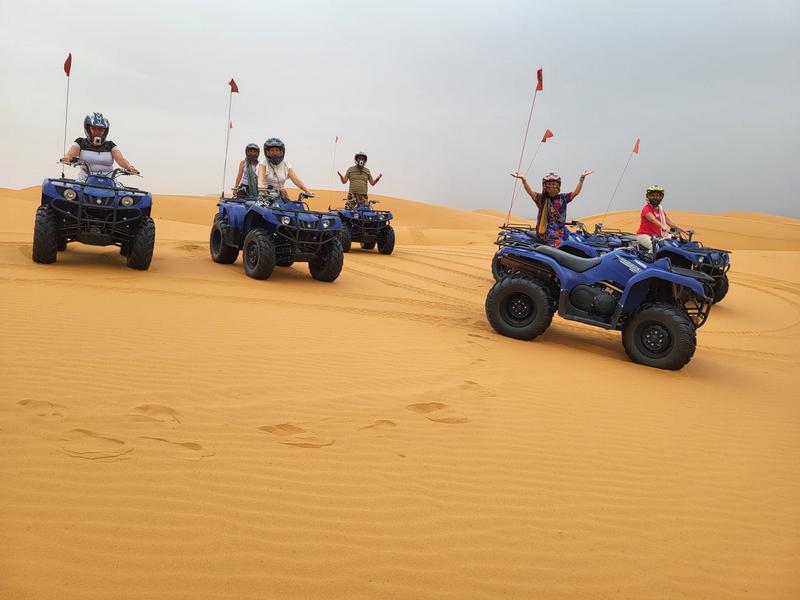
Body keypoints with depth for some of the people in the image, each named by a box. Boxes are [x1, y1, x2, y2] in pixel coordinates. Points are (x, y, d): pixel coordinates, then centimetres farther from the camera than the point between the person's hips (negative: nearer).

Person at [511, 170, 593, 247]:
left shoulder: (563, 198, 11)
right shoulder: (541, 198, 3)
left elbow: (576, 192, 5)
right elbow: (530, 192, -9)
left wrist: (582, 178, -2)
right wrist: (523, 179, -22)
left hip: (561, 229, 5)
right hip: (547, 230, -5)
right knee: (559, 245, -25)